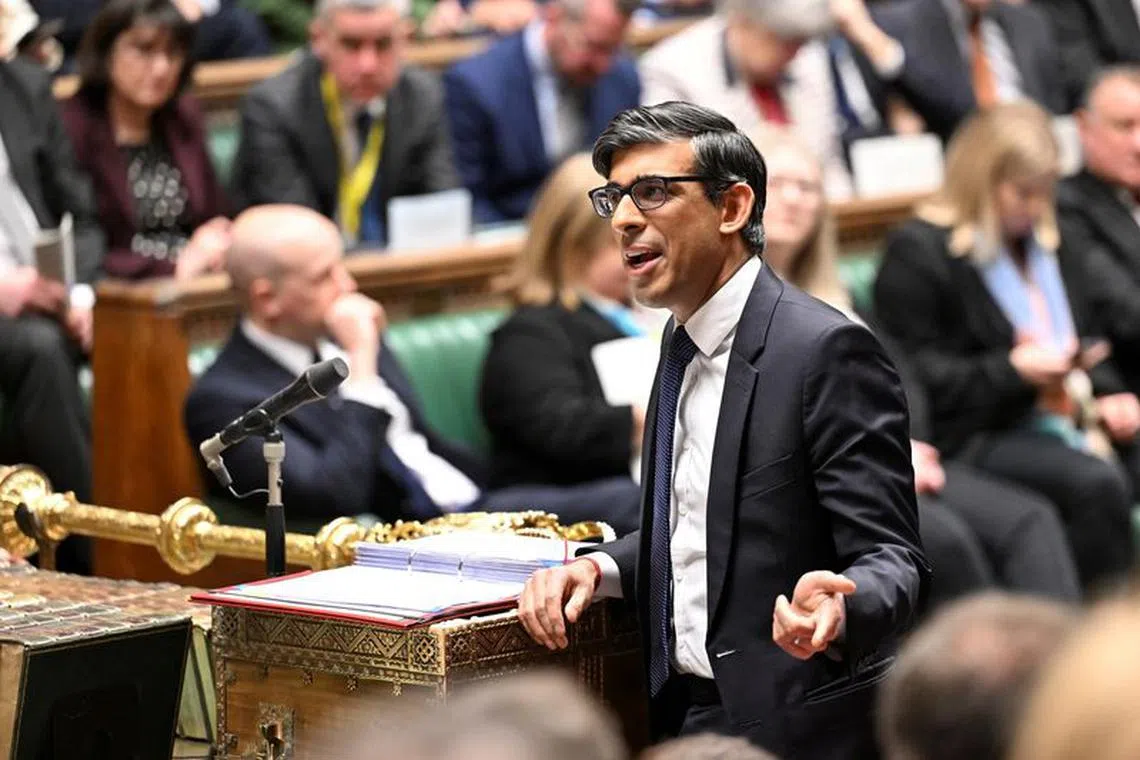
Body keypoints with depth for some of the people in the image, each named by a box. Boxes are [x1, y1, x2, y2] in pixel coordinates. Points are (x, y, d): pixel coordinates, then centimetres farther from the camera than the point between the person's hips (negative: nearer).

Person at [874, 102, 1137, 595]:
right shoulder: (917, 252, -1)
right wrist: (1013, 370, -18)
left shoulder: (1043, 243, 23)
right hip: (977, 438, -7)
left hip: (1066, 422, 7)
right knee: (1096, 483, -32)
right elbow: (915, 374, -7)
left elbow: (1084, 340, 30)